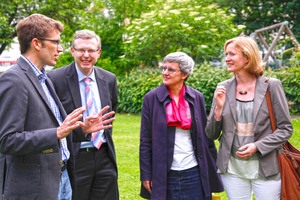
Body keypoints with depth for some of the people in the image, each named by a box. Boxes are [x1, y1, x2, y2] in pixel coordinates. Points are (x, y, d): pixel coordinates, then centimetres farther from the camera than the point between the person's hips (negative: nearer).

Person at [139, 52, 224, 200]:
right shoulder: (151, 98, -1)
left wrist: (212, 169, 8)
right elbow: (145, 140, 0)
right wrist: (146, 175, -3)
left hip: (194, 173, 2)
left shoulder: (197, 97, 4)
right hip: (164, 175, -1)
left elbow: (206, 135, 9)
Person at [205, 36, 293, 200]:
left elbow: (286, 128, -3)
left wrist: (257, 146, -15)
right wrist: (219, 108, -12)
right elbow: (211, 135, 5)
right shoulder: (223, 88, 3)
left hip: (265, 169, -2)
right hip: (232, 169, 2)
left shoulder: (271, 86, -5)